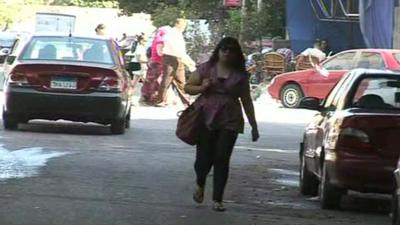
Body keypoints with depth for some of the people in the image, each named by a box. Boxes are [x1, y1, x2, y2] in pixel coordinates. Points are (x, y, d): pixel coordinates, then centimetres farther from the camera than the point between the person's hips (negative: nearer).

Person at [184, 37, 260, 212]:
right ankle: (200, 185, 30)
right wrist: (201, 88, -11)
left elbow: (246, 101, 13)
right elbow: (187, 87, 10)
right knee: (204, 158, -3)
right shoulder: (206, 68, 5)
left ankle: (217, 200, 3)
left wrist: (254, 126, 12)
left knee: (222, 160, -4)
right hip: (205, 119, -1)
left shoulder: (240, 75, 8)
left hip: (229, 122, 1)